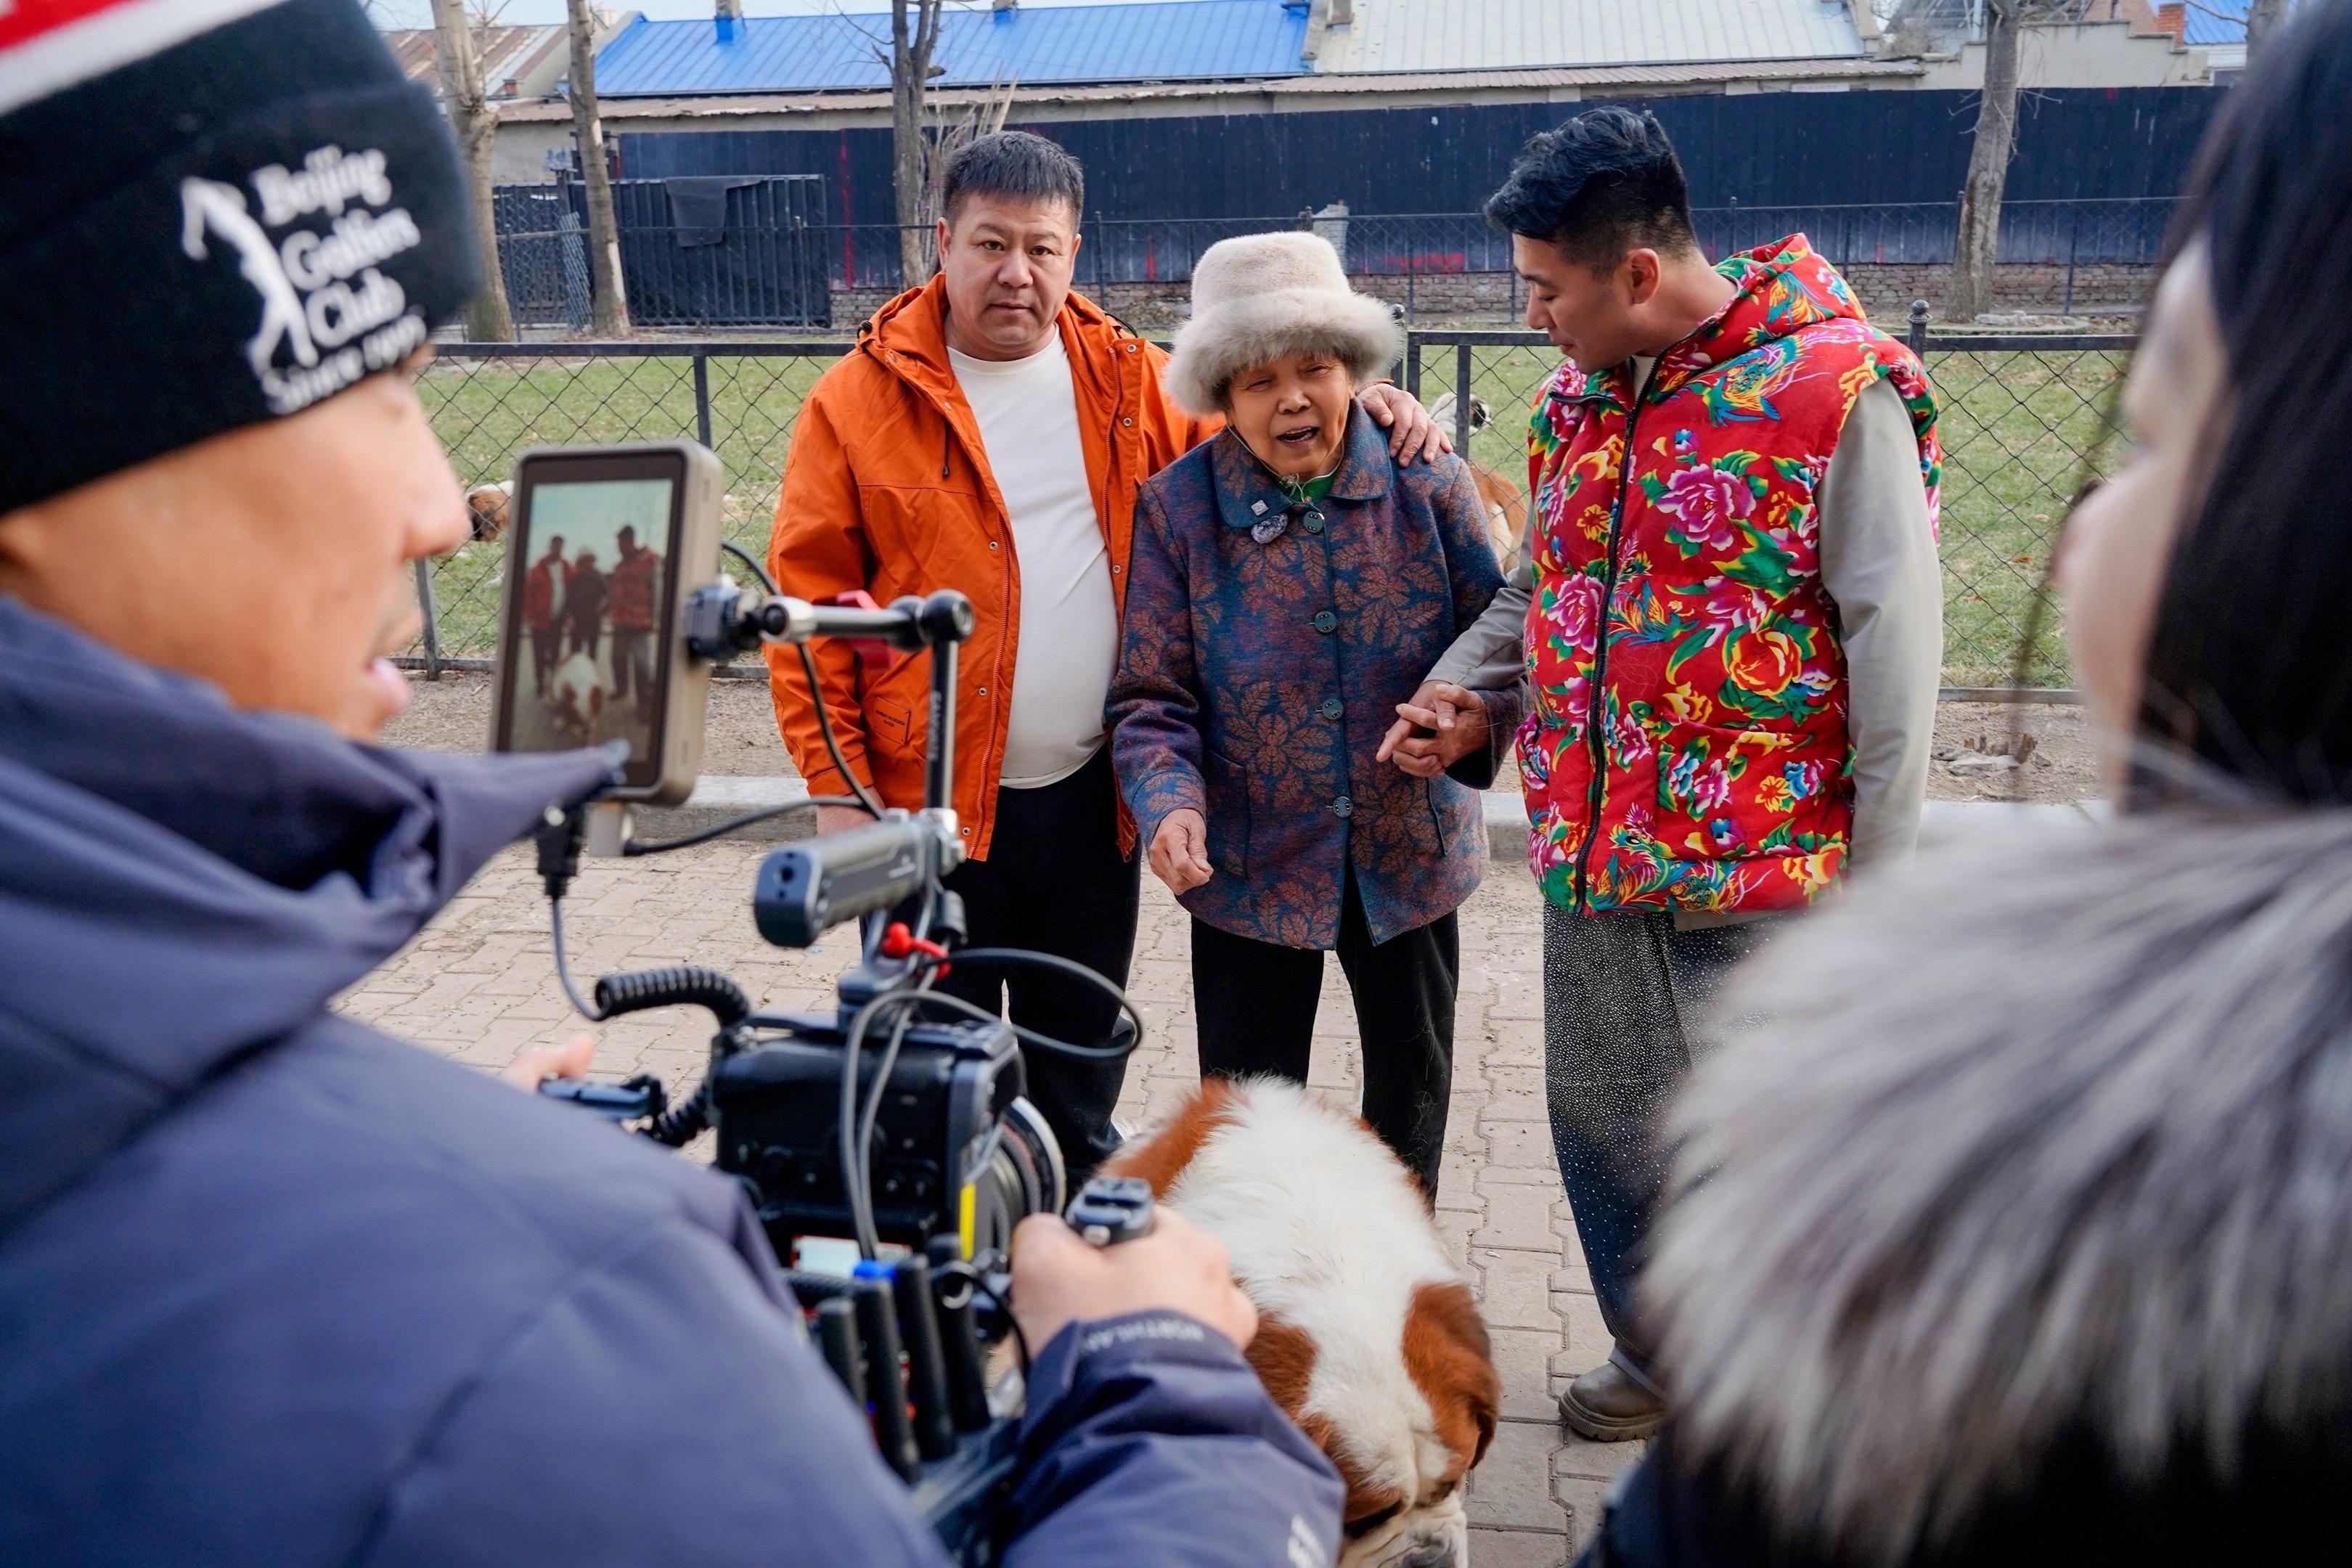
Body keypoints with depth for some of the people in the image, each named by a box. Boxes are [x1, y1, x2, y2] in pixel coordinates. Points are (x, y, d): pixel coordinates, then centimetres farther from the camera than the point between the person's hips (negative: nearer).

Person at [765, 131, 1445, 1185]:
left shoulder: (1131, 382, 5)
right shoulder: (860, 399, -4)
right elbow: (808, 603, -6)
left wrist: (1361, 403, -3)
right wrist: (834, 783, -12)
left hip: (1091, 800, 3)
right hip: (929, 804, -3)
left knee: (1081, 1071, 20)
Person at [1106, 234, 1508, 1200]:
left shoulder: (1428, 483, -7)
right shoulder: (1176, 506, -9)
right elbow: (1150, 696, -9)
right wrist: (1169, 805, -26)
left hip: (1411, 853, 2)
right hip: (1250, 865, -1)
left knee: (1411, 1084, 21)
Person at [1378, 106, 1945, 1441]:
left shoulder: (1839, 390, -12)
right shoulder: (1579, 392, 9)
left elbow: (1894, 642, -13)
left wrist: (1875, 877, -13)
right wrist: (1469, 693, 0)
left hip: (1764, 868, -7)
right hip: (1592, 854, 7)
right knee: (1602, 1117, 17)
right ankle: (1663, 1363, 40)